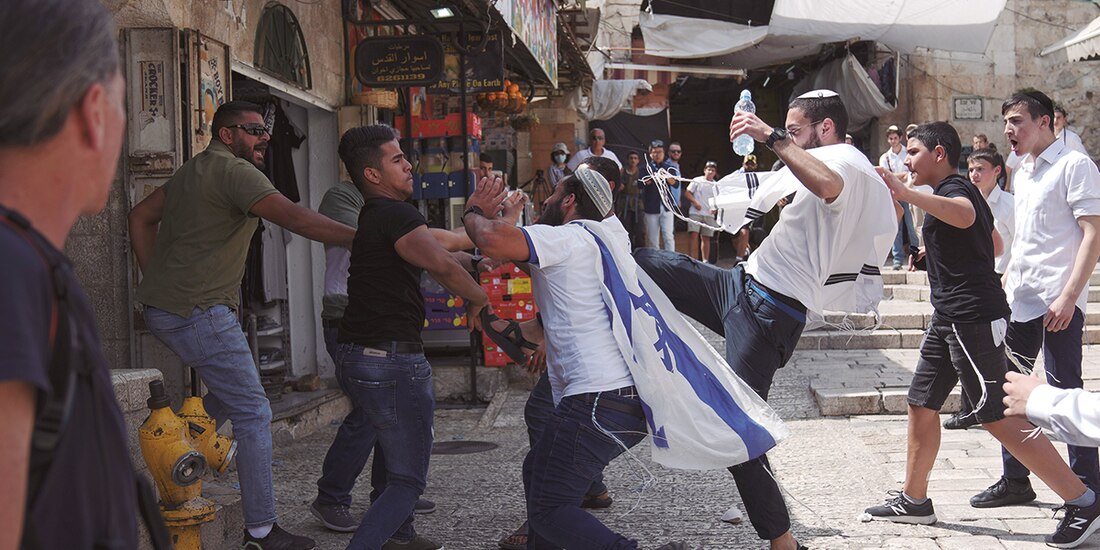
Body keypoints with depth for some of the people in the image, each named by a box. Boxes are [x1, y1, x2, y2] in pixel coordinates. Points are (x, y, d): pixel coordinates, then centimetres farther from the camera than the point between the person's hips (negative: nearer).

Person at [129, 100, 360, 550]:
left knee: (228, 395, 23)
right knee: (253, 414, -5)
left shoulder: (191, 171, 19)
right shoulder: (234, 171, -11)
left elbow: (141, 217, 24)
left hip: (162, 307, 10)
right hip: (199, 312, -10)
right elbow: (294, 217, -24)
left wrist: (157, 279, 19)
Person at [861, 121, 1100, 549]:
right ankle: (914, 501, 21)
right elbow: (994, 244, 34)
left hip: (974, 318, -11)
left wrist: (904, 192, -50)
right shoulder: (957, 191, 20)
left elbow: (964, 214, -40)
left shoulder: (953, 187, -12)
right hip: (949, 317, 11)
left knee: (999, 417, -9)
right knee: (921, 404, 11)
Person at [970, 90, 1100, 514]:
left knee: (1065, 391, -5)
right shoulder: (1023, 174, 17)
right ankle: (1015, 480, 22)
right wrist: (1004, 285, 19)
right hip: (1021, 300, 8)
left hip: (1057, 301, -8)